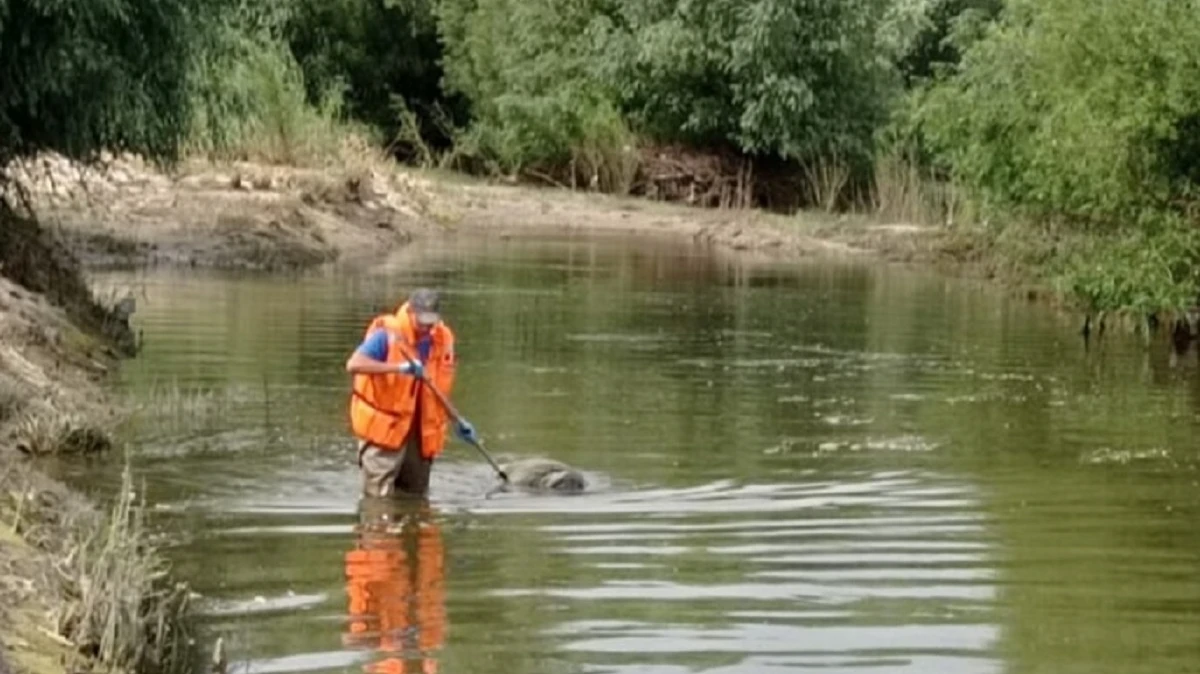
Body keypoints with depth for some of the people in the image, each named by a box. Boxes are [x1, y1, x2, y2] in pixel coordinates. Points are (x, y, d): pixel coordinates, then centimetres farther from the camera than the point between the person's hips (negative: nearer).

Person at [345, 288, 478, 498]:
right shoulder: (387, 334, -15)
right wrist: (400, 368, -35)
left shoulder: (442, 340, 5)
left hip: (421, 432, 6)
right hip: (383, 427, -6)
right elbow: (353, 364, -29)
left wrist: (456, 421, 18)